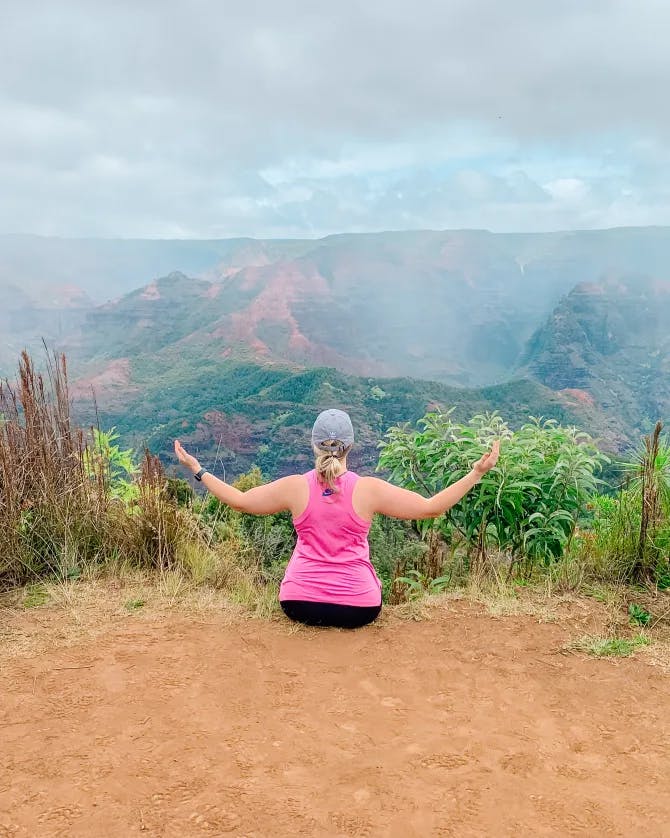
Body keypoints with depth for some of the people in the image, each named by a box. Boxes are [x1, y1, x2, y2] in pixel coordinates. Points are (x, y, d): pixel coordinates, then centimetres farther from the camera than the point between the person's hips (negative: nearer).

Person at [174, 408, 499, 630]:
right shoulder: (369, 489, -14)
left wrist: (198, 470, 12)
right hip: (358, 609, 0)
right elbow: (432, 507, -11)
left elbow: (240, 500, 1)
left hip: (299, 604, 0)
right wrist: (476, 472, -4)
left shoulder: (295, 487, -11)